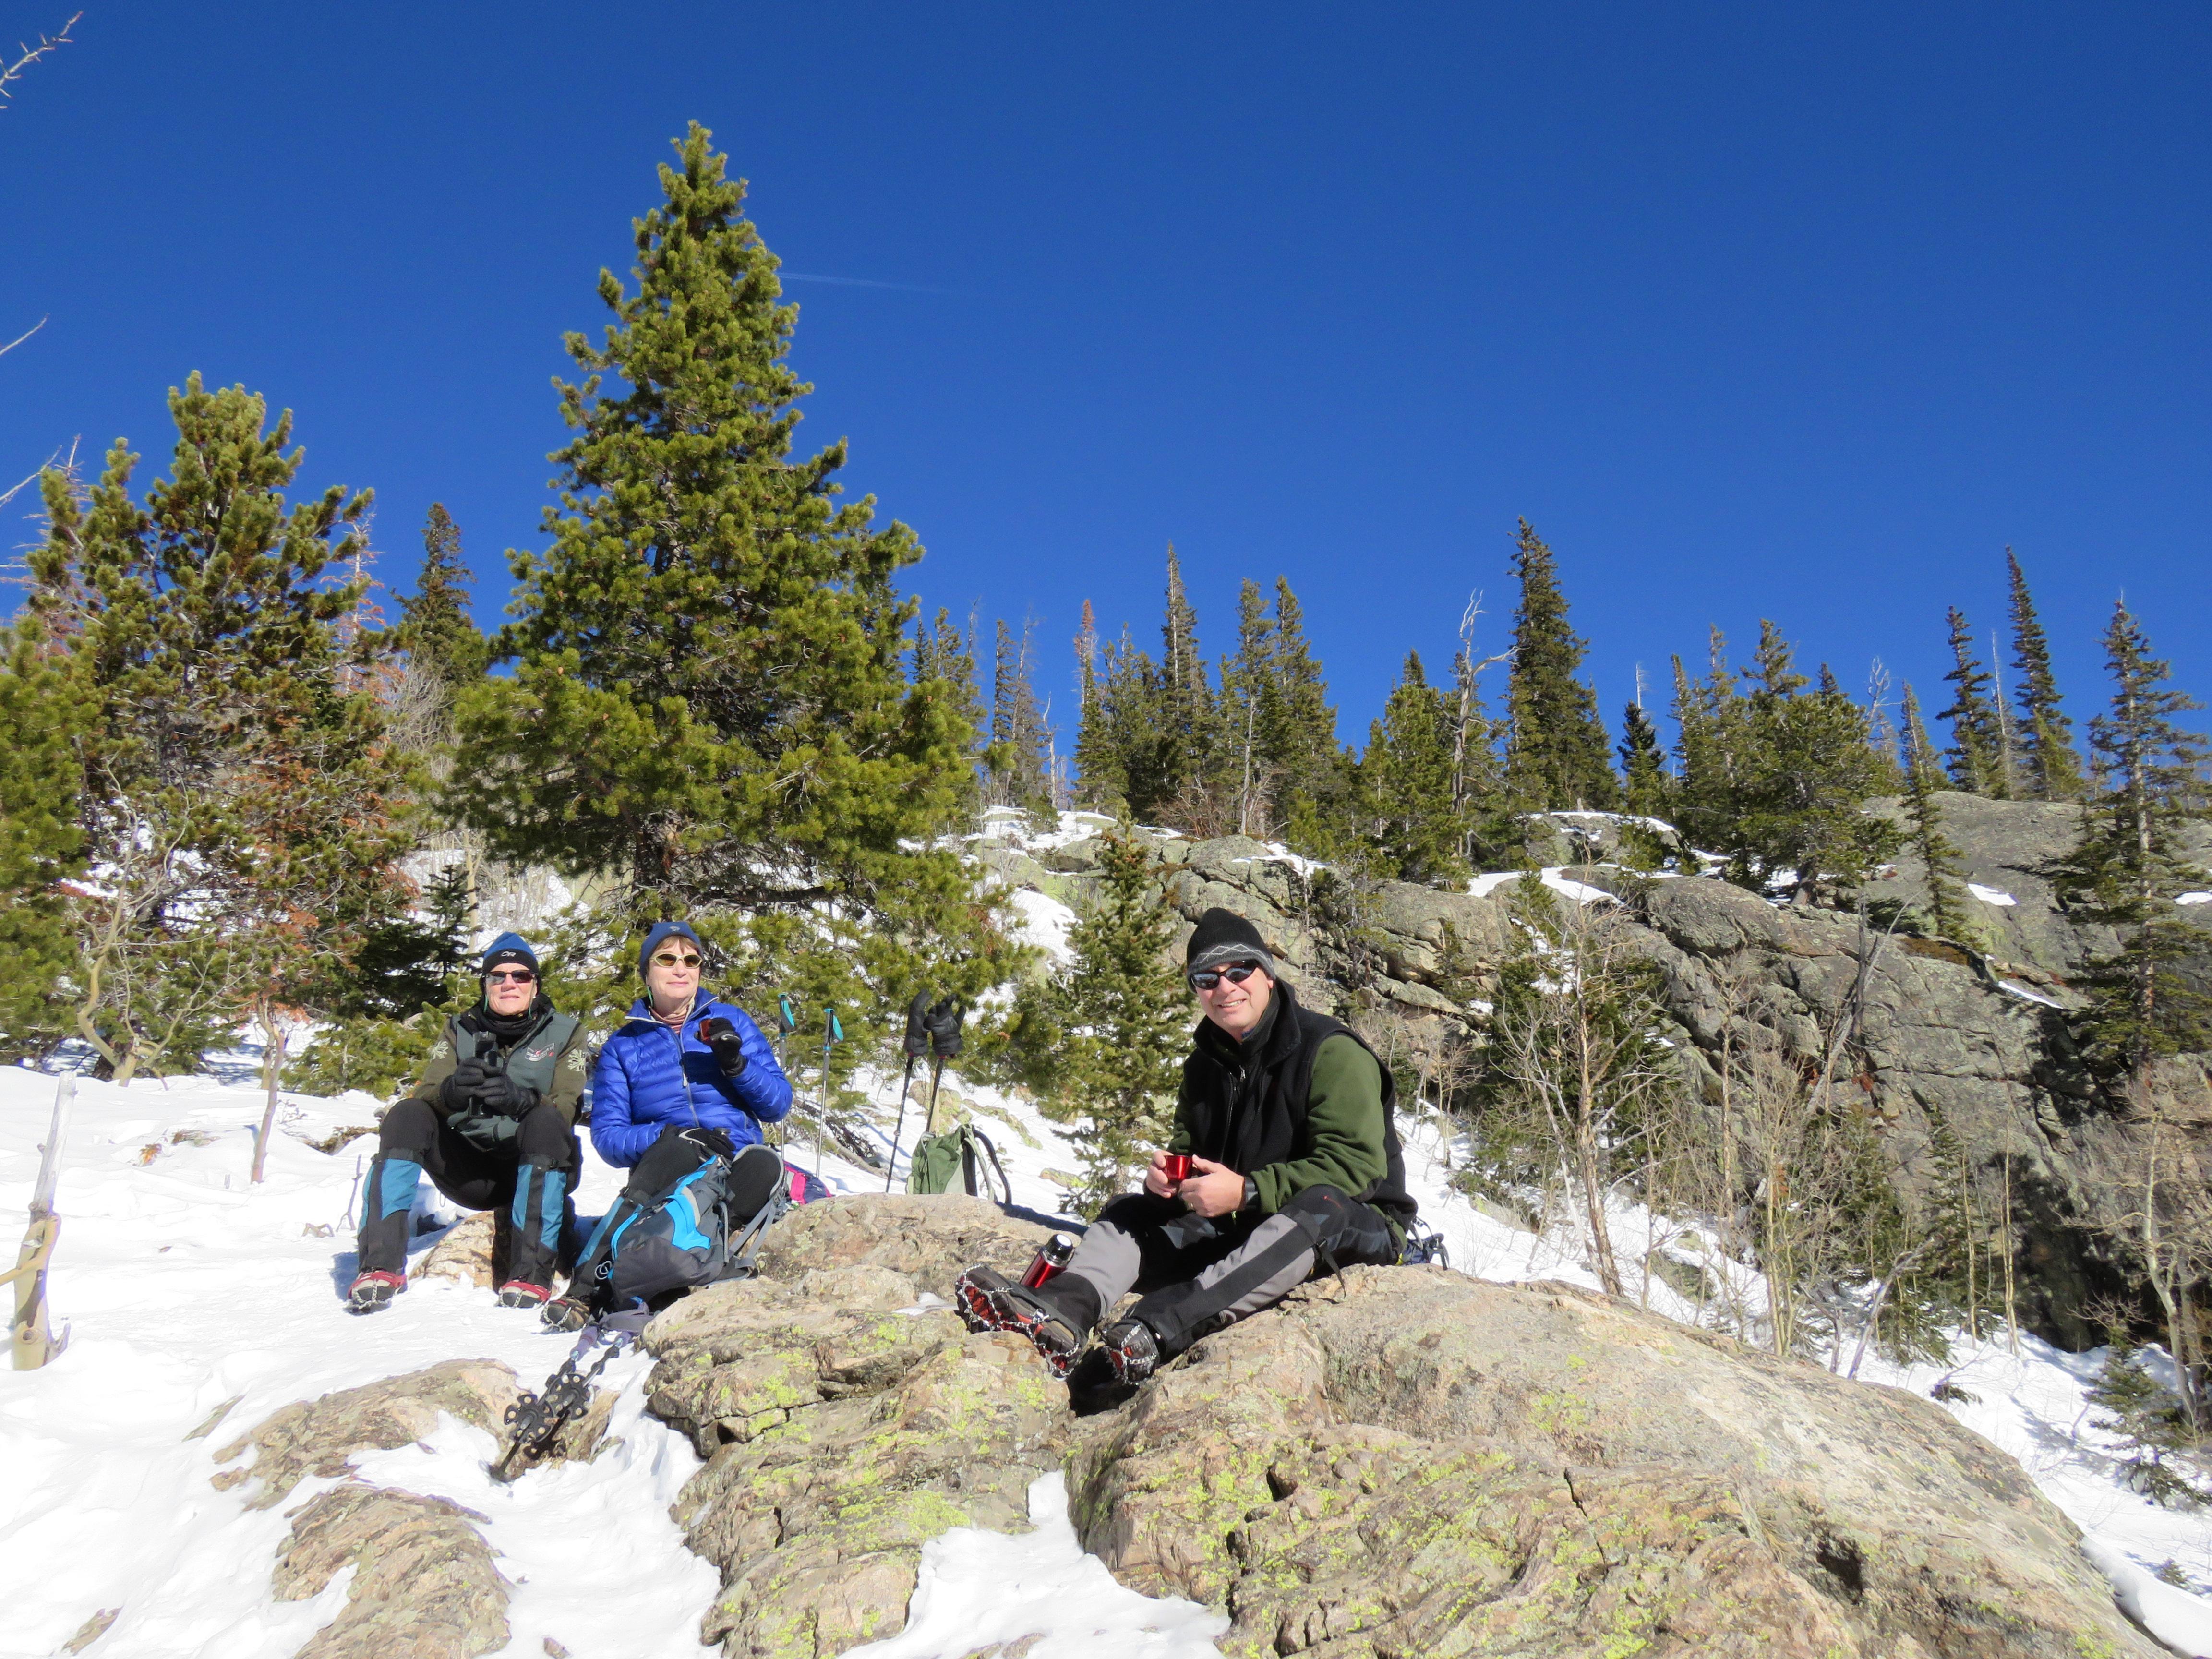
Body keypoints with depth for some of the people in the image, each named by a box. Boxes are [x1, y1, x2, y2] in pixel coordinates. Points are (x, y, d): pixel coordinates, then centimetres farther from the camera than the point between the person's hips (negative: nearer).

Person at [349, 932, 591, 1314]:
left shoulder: (564, 1033, 5)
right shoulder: (460, 1032, 12)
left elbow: (565, 1109, -11)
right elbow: (424, 1095, -4)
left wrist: (520, 1100, -33)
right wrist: (451, 1092, -29)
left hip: (537, 1171, -2)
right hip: (470, 1173, 2)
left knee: (545, 1120, -33)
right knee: (407, 1115, -20)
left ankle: (533, 1268, -36)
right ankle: (382, 1263, -29)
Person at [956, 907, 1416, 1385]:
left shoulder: (1331, 1051, -14)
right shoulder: (1205, 1064, 8)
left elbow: (1356, 1165, -23)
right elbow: (1189, 1146, 15)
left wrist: (1247, 1190, -29)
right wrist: (1167, 1170, -10)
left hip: (1357, 1226, -6)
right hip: (1246, 1227, 7)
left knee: (1320, 1207, -39)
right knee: (1132, 1211, -6)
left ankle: (1159, 1326, -54)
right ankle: (1064, 1308, -38)